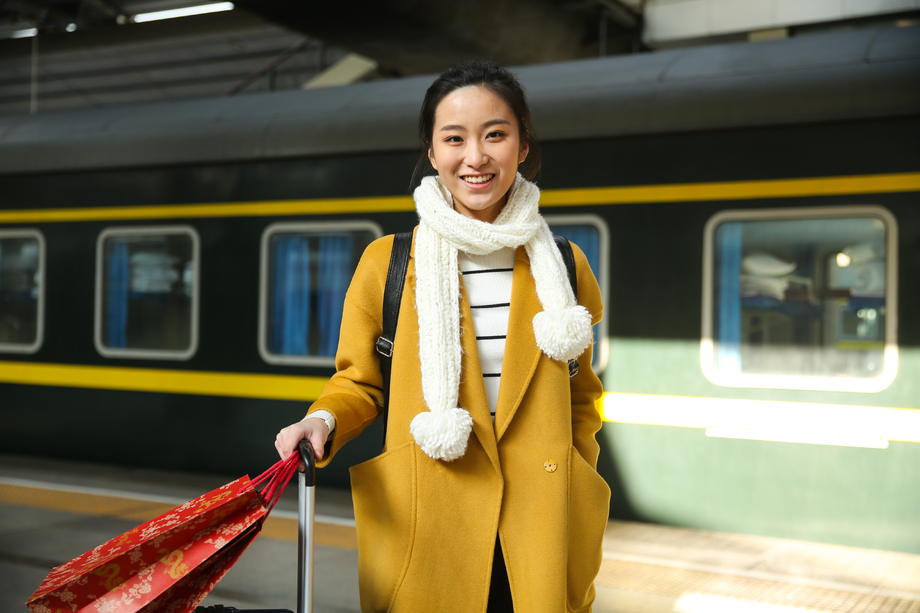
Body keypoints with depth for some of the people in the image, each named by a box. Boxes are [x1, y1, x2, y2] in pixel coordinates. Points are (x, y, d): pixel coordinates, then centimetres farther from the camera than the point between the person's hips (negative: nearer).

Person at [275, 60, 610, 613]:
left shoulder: (563, 266, 5)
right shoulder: (386, 262, -1)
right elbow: (358, 384, 7)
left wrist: (574, 498, 5)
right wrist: (324, 422, -14)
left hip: (539, 539, 2)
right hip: (426, 539, -1)